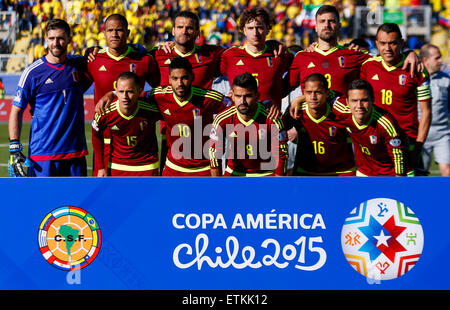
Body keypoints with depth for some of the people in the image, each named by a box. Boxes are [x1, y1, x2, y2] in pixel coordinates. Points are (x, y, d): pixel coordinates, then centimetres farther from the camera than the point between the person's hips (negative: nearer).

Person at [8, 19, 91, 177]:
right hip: (42, 152, -4)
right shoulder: (33, 72, -3)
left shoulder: (78, 64, 8)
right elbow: (16, 111, 0)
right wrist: (14, 149, -10)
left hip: (75, 151, 4)